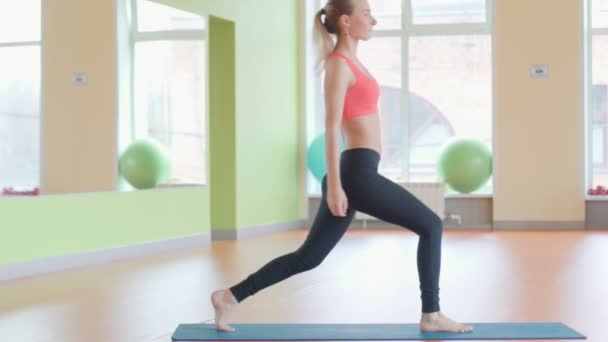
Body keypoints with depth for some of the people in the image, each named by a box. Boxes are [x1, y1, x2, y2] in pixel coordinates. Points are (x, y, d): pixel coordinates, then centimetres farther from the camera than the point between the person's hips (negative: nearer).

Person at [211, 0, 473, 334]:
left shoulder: (350, 61, 20)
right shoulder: (339, 64, -9)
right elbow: (332, 128, -15)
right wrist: (334, 186, -19)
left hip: (355, 172, 10)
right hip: (355, 173, -10)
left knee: (308, 257, 10)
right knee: (430, 225, 0)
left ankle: (229, 296, 12)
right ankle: (431, 315, 6)